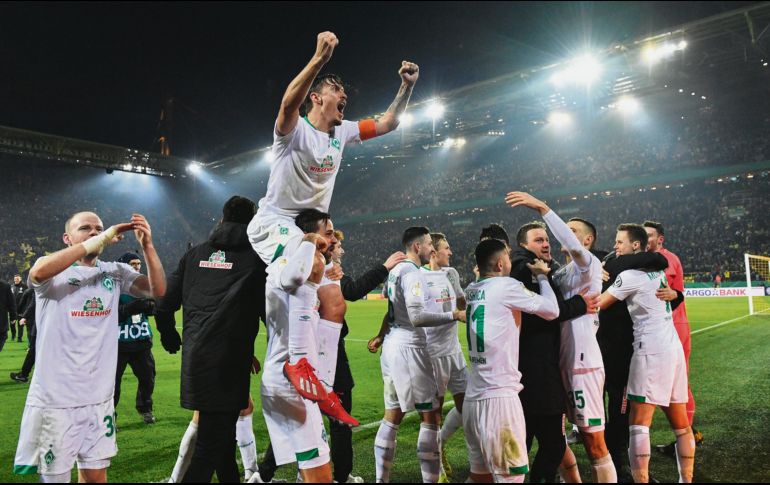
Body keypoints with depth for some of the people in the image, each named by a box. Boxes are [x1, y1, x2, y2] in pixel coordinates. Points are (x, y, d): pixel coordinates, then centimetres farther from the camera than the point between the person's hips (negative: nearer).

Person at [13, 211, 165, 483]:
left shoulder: (115, 272, 6)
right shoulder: (53, 272, -4)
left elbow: (158, 291, -7)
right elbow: (38, 272, -28)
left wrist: (147, 246, -19)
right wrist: (96, 242, -27)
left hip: (99, 398, 3)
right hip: (54, 399, -3)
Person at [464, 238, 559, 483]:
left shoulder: (472, 290, 12)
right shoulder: (506, 286, -9)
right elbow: (552, 311, -1)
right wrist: (542, 276, 14)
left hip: (474, 396, 8)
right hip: (498, 396, -8)